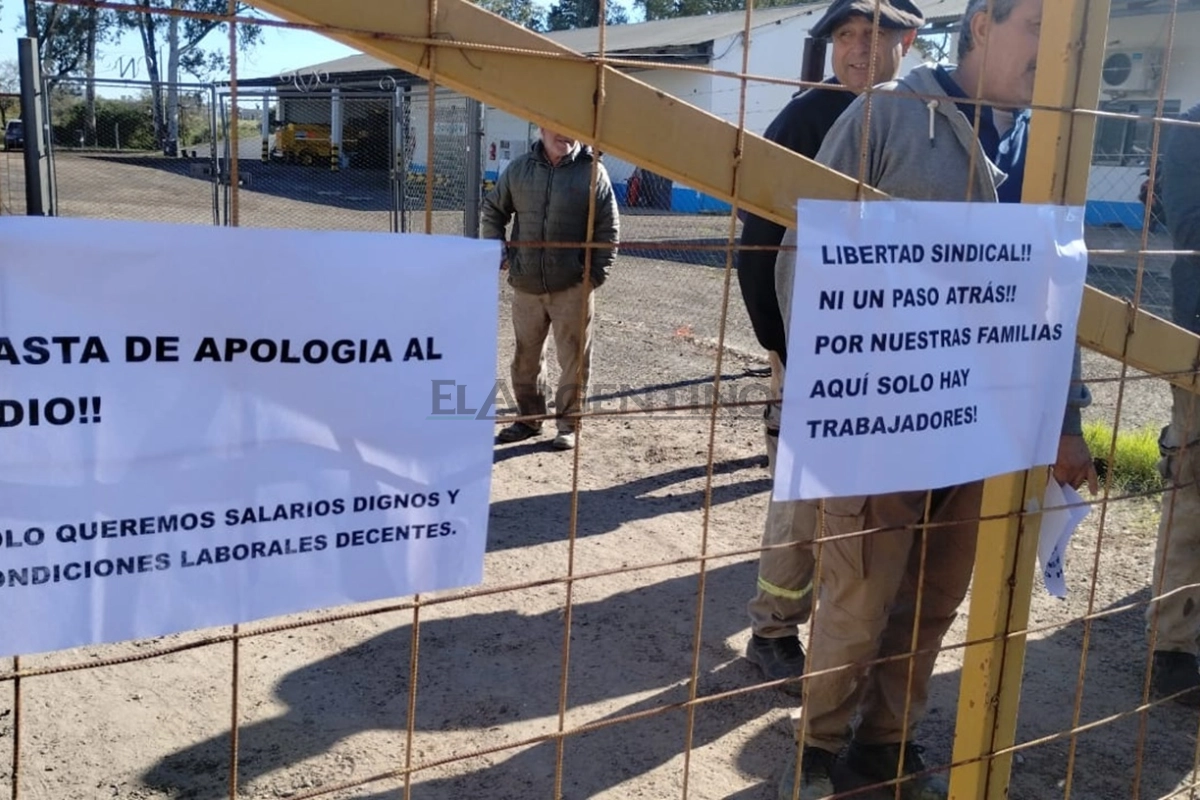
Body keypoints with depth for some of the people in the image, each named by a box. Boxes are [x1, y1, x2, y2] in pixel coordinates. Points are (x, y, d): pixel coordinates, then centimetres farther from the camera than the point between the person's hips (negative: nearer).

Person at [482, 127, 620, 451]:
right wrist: (500, 253, 6)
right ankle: (529, 418, 27)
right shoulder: (519, 168, 4)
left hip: (573, 286, -3)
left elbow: (608, 227, -1)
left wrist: (597, 272, -5)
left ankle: (568, 424, 16)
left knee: (574, 358, 2)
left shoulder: (592, 171, -4)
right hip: (526, 284, 3)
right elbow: (493, 210, 16)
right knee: (526, 356, 12)